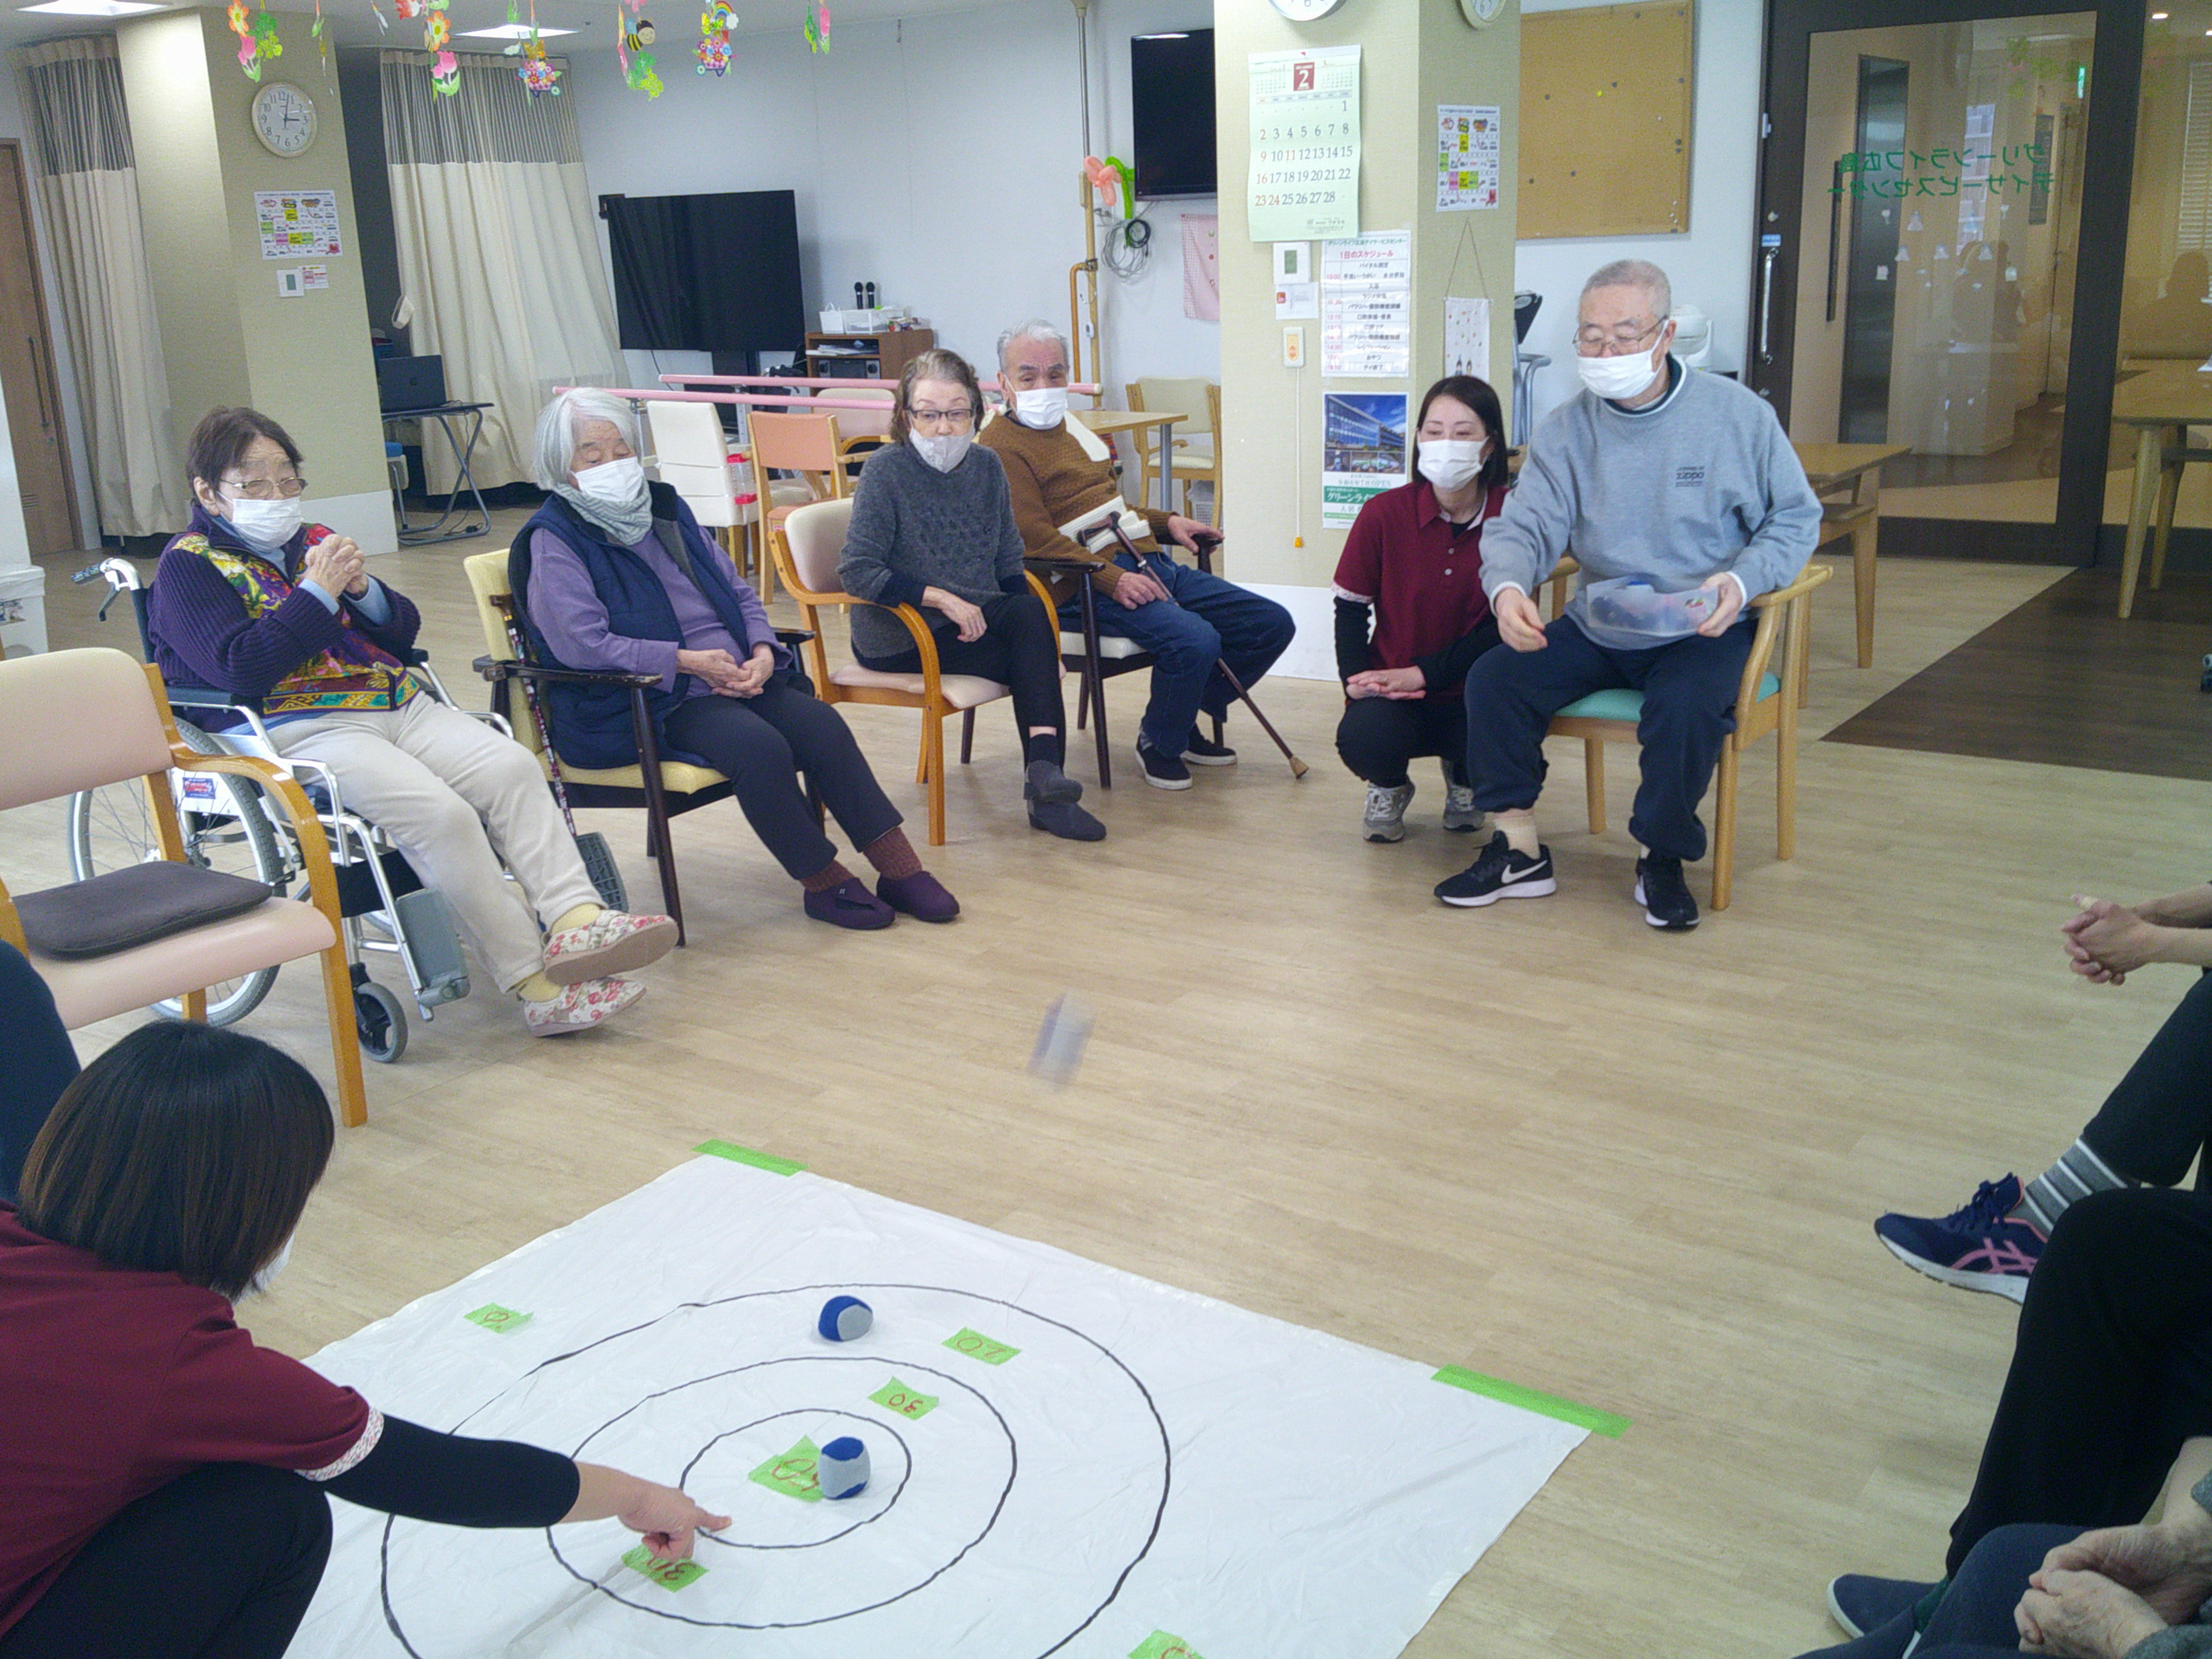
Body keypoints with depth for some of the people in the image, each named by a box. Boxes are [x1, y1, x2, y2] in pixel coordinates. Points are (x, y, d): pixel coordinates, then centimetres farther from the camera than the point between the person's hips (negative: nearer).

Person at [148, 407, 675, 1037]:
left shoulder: (312, 540, 23)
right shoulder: (187, 566, 4)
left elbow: (404, 629, 23)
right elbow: (239, 667, -13)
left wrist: (362, 590, 2)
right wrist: (317, 595, -11)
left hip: (398, 706, 7)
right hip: (297, 731, -7)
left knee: (513, 768, -18)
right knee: (439, 813, -28)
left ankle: (574, 921, -29)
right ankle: (536, 986, -27)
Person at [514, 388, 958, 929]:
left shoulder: (665, 509, 17)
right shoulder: (555, 540, -4)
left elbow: (738, 593, 19)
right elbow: (583, 644, -16)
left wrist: (762, 651, -2)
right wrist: (688, 661, -18)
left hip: (735, 677, 6)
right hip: (640, 703, -6)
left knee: (820, 723, -19)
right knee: (760, 745, -31)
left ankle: (901, 869, -16)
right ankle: (822, 882, -15)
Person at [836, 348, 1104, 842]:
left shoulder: (986, 466, 7)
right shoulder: (886, 470, -9)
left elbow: (1009, 563, 12)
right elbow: (857, 572, -14)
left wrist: (1040, 634, -3)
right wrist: (941, 598, -21)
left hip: (976, 617, 5)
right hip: (896, 638, -5)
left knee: (1032, 614, -27)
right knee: (1033, 656, -23)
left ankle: (1044, 769, -29)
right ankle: (1044, 782, -16)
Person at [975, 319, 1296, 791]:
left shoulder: (1071, 426, 25)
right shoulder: (1001, 445, -4)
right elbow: (1036, 540, -15)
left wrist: (1165, 522, 19)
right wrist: (1110, 578, -25)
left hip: (1148, 564, 9)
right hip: (1083, 586, -9)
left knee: (1272, 624, 2)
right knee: (1194, 641, -33)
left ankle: (1183, 718, 17)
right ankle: (1158, 742, -5)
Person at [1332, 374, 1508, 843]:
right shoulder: (1384, 513, -7)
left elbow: (1505, 625, -7)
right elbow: (1351, 607, 2)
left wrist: (1422, 673, -15)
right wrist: (1357, 678, -14)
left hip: (1474, 697, 1)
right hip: (1394, 698, -1)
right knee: (1362, 740, -34)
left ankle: (1463, 779, 12)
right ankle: (1390, 788, 9)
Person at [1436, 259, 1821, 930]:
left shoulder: (1739, 415, -4)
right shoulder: (1565, 430, 1)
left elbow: (1795, 518, 1)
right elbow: (1525, 525, -7)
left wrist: (1742, 581, -19)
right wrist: (1507, 586, -31)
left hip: (1700, 630, -3)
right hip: (1597, 625, 3)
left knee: (1687, 708, -34)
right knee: (1492, 680, -18)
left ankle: (1663, 860, -8)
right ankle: (1519, 849, -3)